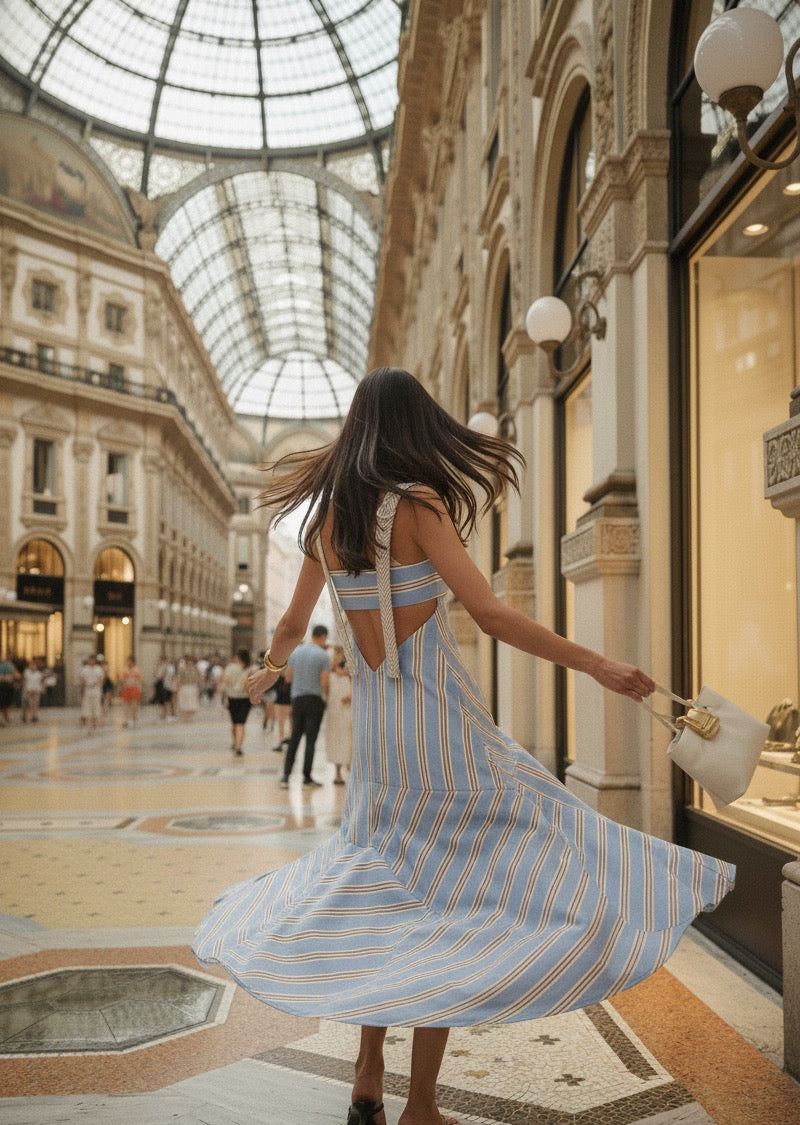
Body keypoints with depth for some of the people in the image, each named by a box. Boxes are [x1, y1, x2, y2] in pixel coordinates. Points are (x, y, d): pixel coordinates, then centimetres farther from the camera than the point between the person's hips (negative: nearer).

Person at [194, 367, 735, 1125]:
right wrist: (595, 664, -14)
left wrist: (267, 672, 38)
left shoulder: (324, 518, 6)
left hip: (373, 728, 6)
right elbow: (491, 614, -18)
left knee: (385, 895, 19)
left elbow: (291, 627, 17)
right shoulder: (420, 503, -12)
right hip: (440, 723, -6)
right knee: (448, 909, 3)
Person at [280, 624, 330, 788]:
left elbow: (288, 677, 8)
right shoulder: (323, 655, -9)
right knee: (311, 740, 2)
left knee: (294, 738, 11)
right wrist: (327, 695, 6)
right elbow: (324, 683, -12)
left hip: (297, 698, 4)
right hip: (315, 700, -4)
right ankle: (307, 778, 6)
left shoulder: (295, 651, 5)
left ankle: (286, 776, 4)